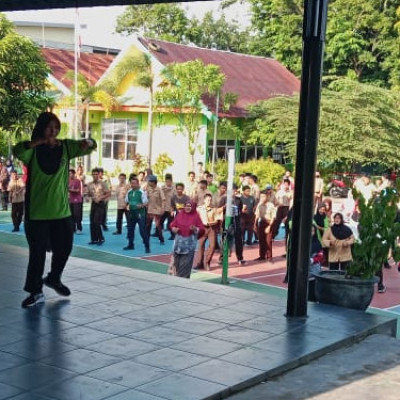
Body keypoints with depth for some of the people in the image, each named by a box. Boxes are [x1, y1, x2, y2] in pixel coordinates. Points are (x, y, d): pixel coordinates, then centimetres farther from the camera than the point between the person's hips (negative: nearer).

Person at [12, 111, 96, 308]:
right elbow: (17, 151, -27)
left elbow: (89, 147, 8)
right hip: (37, 212, -4)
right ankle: (35, 291, 10)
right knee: (37, 252, -1)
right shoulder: (33, 150, -7)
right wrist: (40, 141, -45)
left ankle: (54, 278, 37)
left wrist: (88, 142, -19)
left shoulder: (65, 146, 4)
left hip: (61, 210, 4)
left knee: (64, 248, 12)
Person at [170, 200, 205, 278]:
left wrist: (195, 229, -22)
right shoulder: (180, 214, 6)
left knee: (186, 262, -5)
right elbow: (172, 224, 10)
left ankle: (184, 277, 1)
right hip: (179, 241, 3)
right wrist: (174, 229, -10)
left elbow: (202, 229, -3)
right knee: (177, 262, 4)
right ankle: (178, 276, 15)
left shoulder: (196, 216, -2)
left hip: (190, 242, -3)